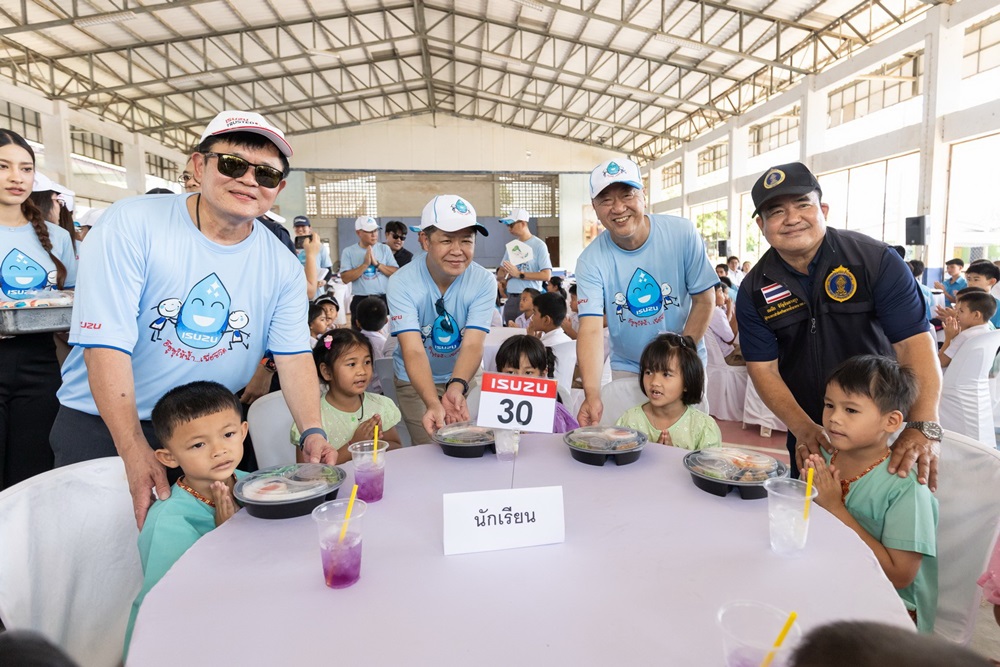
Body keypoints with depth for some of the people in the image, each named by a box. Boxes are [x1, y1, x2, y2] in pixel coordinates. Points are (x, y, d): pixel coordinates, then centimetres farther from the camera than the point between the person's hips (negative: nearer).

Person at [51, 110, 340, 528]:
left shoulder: (282, 267, -5)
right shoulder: (131, 225, -16)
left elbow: (293, 357, -8)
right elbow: (106, 343, -20)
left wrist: (313, 432, -23)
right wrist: (135, 452, -24)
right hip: (100, 427, -2)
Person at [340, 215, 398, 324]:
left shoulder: (384, 249, 5)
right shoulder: (348, 252, 1)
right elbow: (345, 278, -8)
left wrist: (377, 263, -12)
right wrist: (365, 264, -14)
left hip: (384, 299, 1)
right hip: (360, 301, -1)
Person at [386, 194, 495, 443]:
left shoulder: (484, 282, -19)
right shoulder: (402, 283, -24)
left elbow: (473, 345, -27)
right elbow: (413, 351, -32)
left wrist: (456, 387, -48)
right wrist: (434, 404, -48)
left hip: (465, 376, 2)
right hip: (415, 379, -1)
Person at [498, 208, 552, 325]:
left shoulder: (539, 245, -6)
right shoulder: (511, 245, 13)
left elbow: (546, 275, -14)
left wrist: (519, 274, -13)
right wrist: (507, 274, -6)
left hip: (530, 298, -6)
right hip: (511, 298, 6)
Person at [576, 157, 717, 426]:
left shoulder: (683, 233, -14)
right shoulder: (591, 261, -16)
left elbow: (704, 299, -7)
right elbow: (591, 329, -25)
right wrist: (592, 395, -38)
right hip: (626, 369, 0)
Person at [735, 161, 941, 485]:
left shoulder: (876, 260, -16)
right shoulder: (754, 289, -9)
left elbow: (915, 342, -22)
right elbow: (763, 368, -10)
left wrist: (923, 427, -35)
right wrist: (803, 428, -23)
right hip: (809, 433, 3)